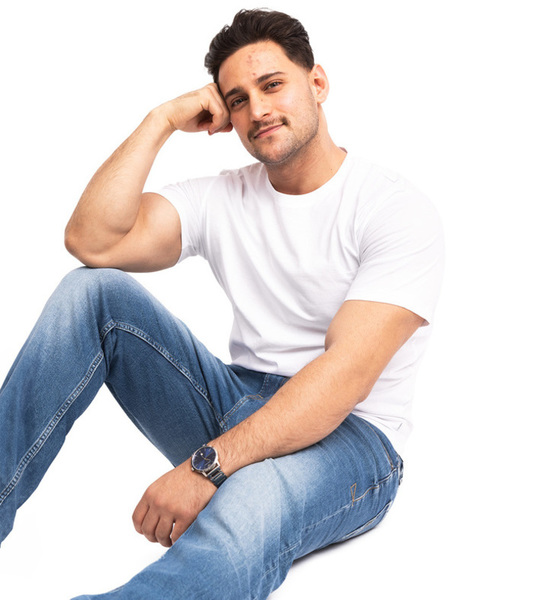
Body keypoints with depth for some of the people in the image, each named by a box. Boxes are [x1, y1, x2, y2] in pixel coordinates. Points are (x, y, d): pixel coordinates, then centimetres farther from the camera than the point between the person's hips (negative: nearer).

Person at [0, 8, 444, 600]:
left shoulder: (398, 210, -10)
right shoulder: (222, 197, 6)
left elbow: (348, 371, -22)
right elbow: (91, 241, -8)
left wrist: (207, 466, -29)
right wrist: (161, 119, -7)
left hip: (346, 435, -4)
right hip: (236, 405, 5)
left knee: (253, 500, -41)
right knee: (93, 289, -11)